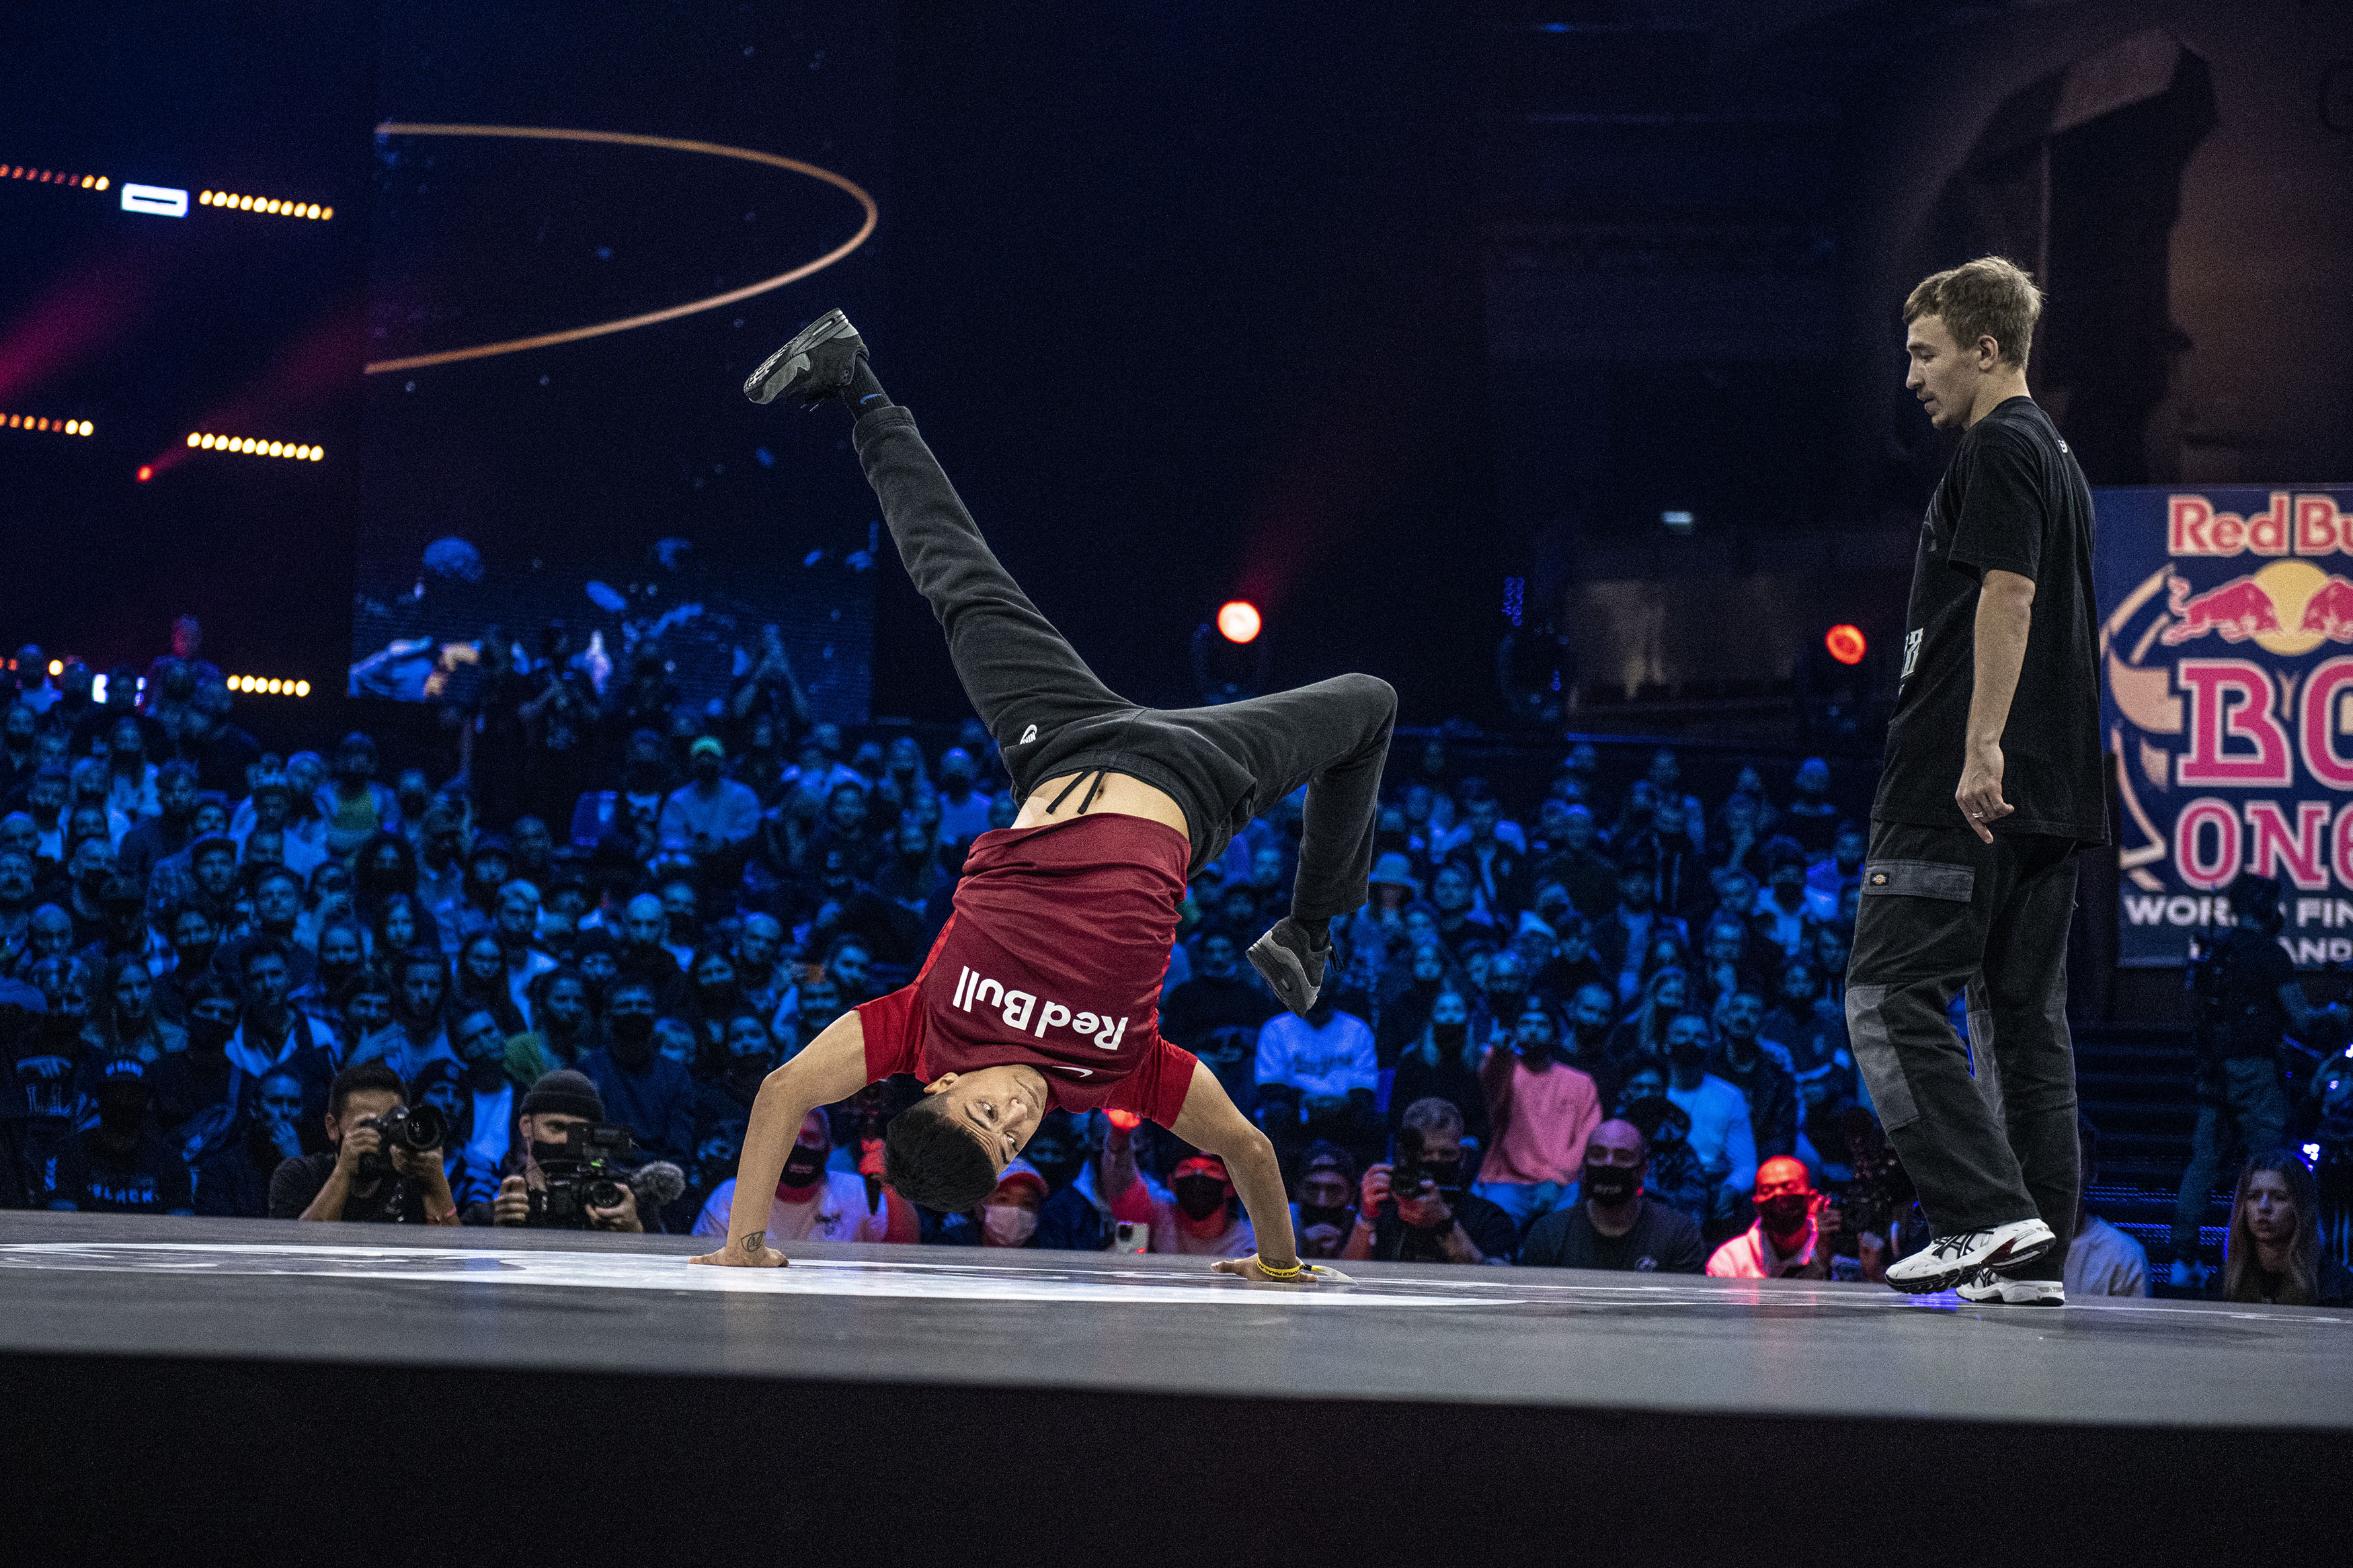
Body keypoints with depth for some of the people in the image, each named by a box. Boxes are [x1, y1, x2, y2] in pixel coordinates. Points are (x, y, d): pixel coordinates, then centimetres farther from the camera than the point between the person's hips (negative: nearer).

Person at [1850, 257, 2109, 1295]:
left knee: (1889, 995, -9)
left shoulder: (2000, 448, -7)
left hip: (1964, 791, -10)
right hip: (2049, 796, 10)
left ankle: (1986, 1211, -19)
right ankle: (2034, 1256, 6)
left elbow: (2008, 595, -18)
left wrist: (1981, 748, -24)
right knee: (2027, 1014, 8)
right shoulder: (2059, 458, 23)